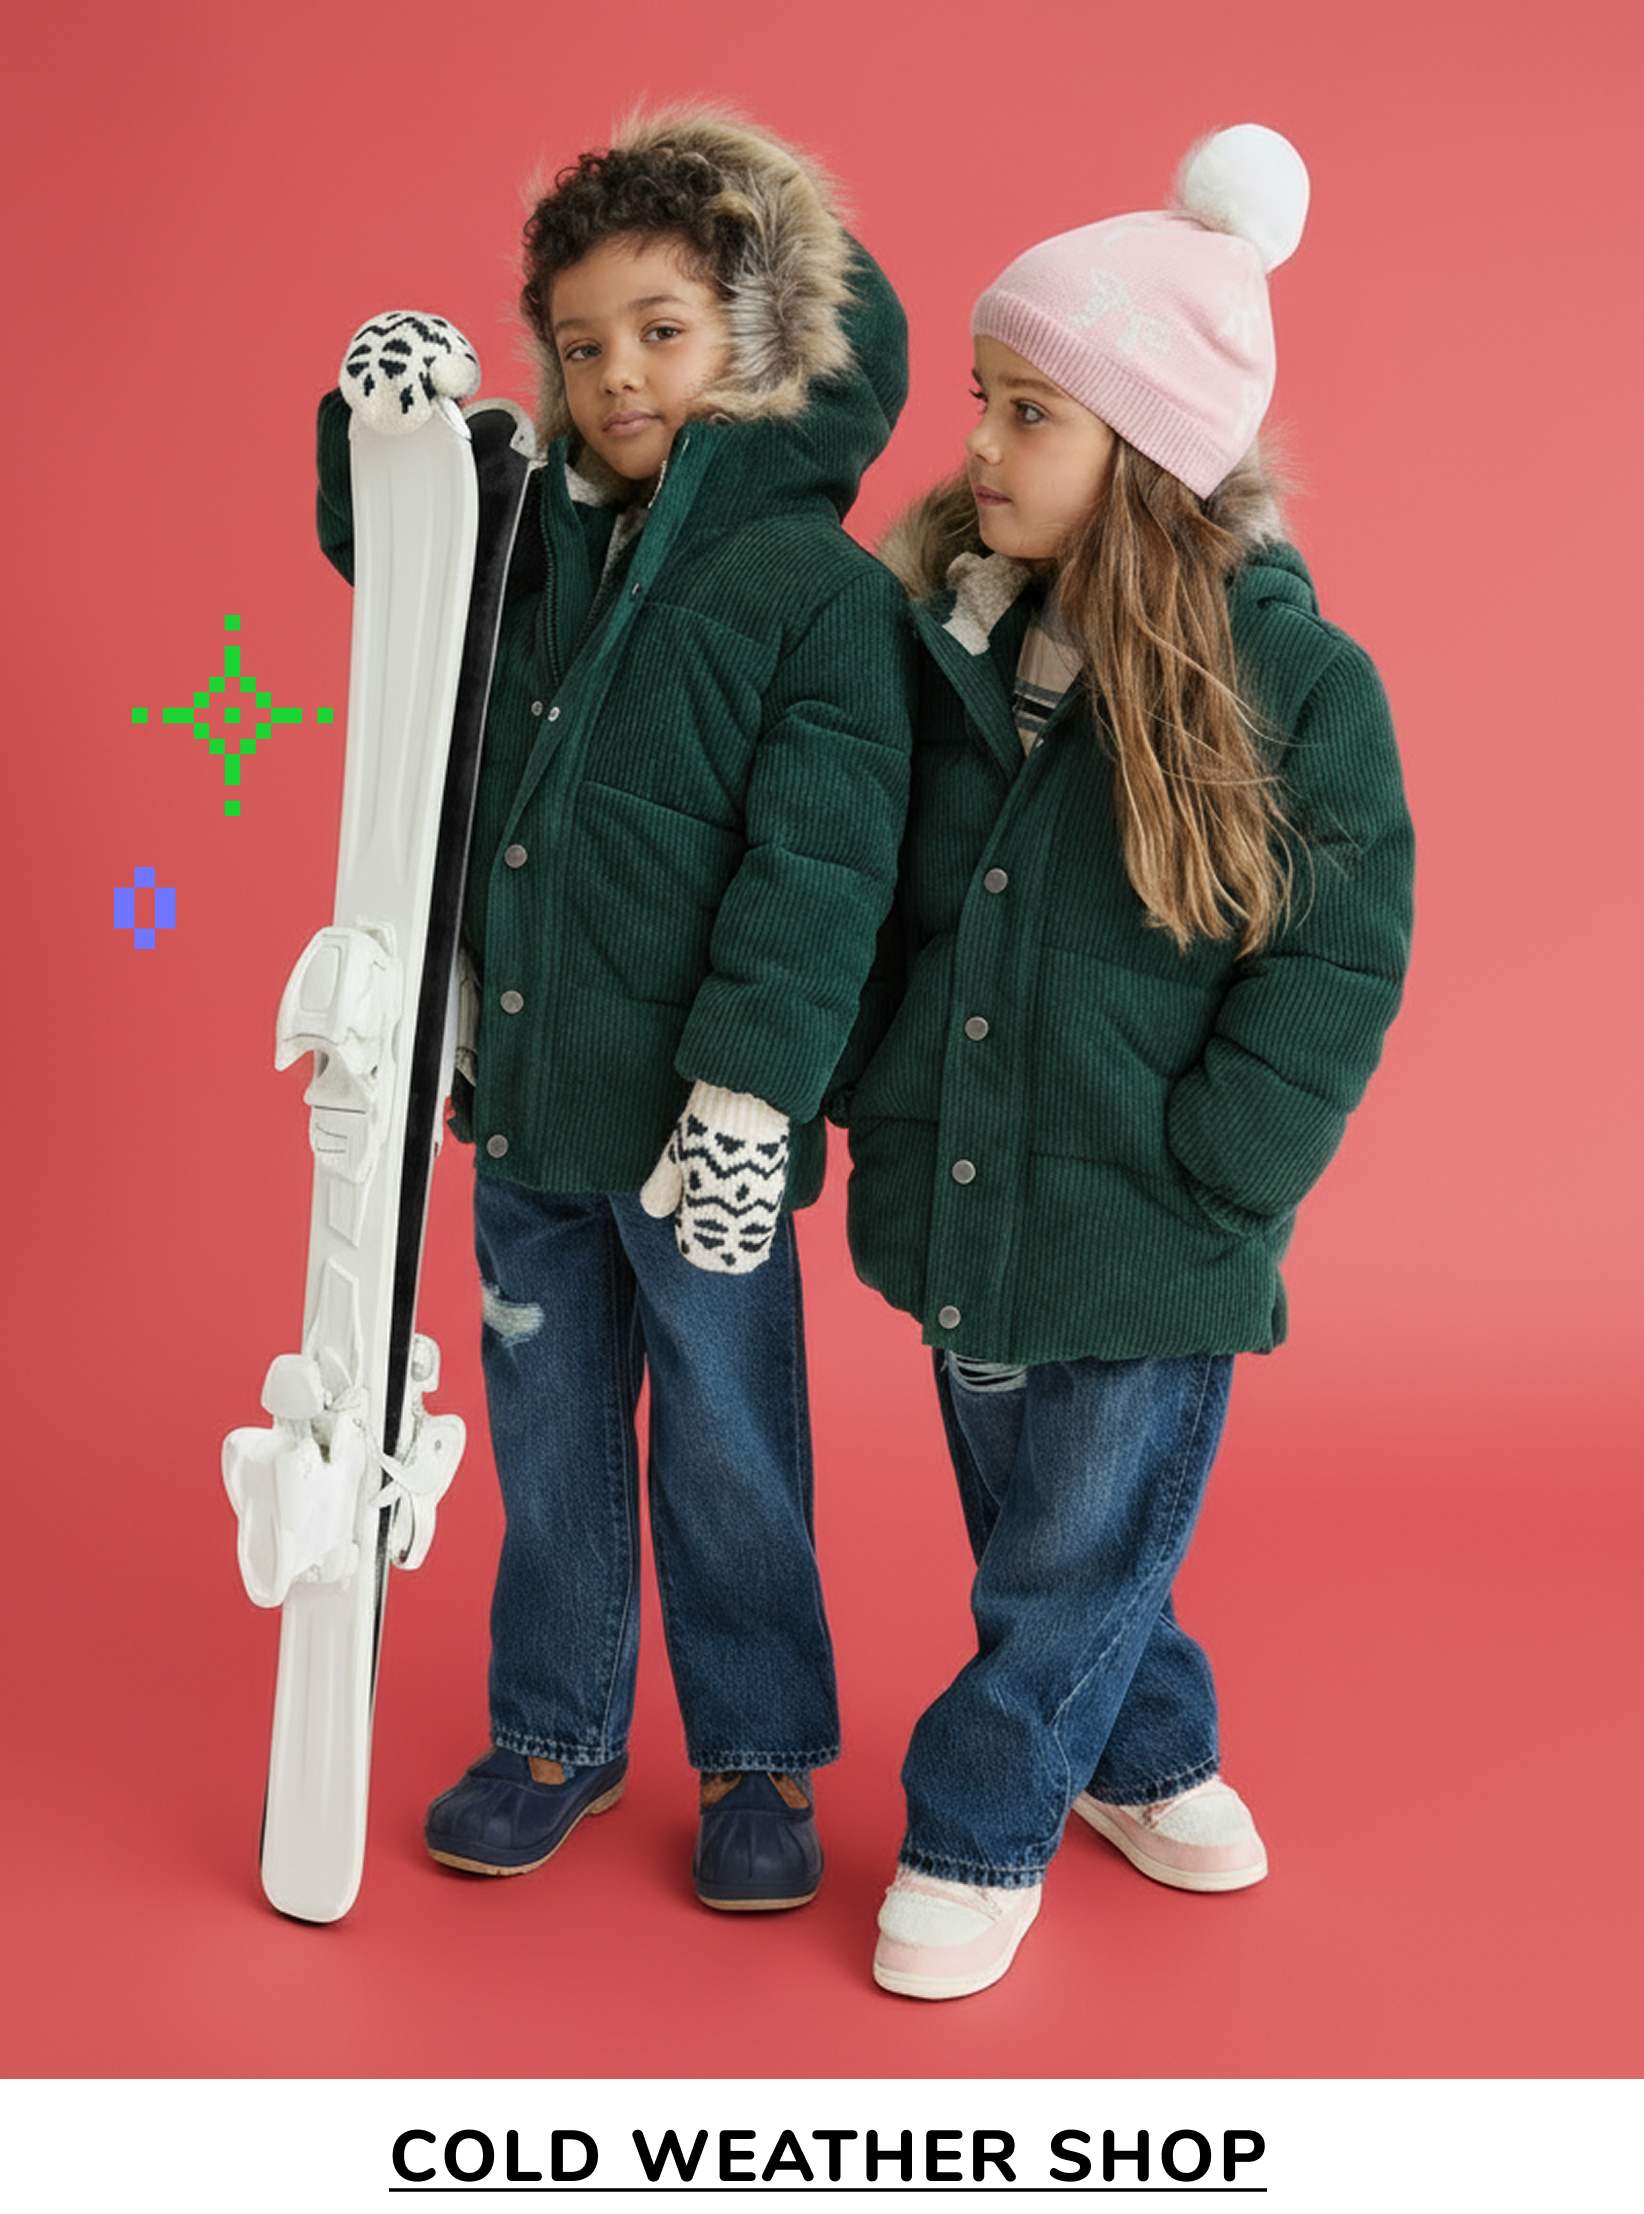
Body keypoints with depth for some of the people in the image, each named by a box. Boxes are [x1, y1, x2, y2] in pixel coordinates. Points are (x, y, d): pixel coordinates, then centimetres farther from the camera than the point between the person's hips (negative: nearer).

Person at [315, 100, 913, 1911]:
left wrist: (746, 1098, -23)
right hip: (525, 1100, 6)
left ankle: (757, 1758, 28)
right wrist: (389, 419, 3)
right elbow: (381, 552, 24)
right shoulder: (542, 540, 7)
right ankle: (555, 1732, 35)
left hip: (695, 1126, -5)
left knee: (726, 1451, 9)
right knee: (549, 1441, 17)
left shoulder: (825, 591, -10)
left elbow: (814, 877, -17)